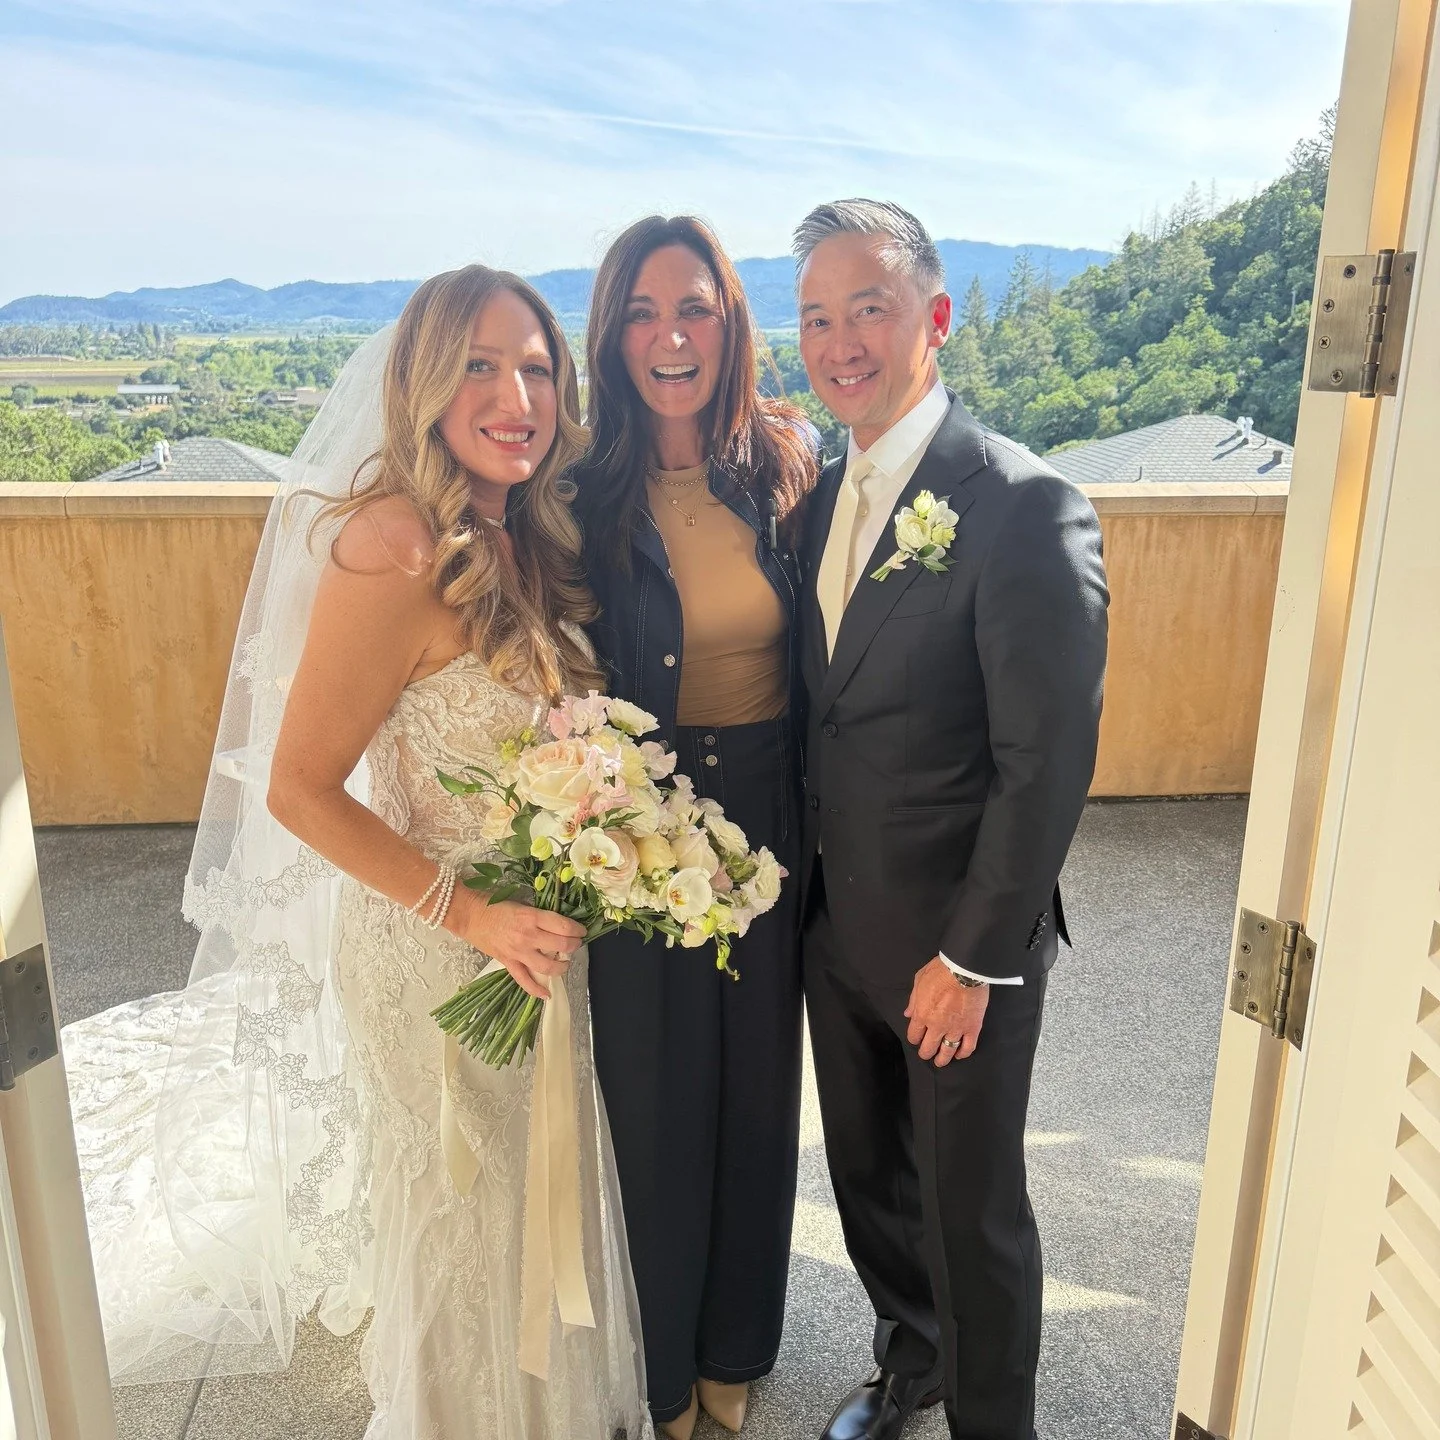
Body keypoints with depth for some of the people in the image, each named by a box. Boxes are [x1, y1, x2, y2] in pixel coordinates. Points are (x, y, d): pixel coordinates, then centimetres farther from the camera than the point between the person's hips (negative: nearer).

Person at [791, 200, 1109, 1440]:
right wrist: (806, 882, 6)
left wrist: (972, 958, -16)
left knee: (973, 1211, 13)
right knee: (868, 1178, 24)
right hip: (836, 923, 7)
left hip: (961, 946, -6)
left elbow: (1050, 763, -20)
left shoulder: (1027, 506, -19)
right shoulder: (826, 493, 4)